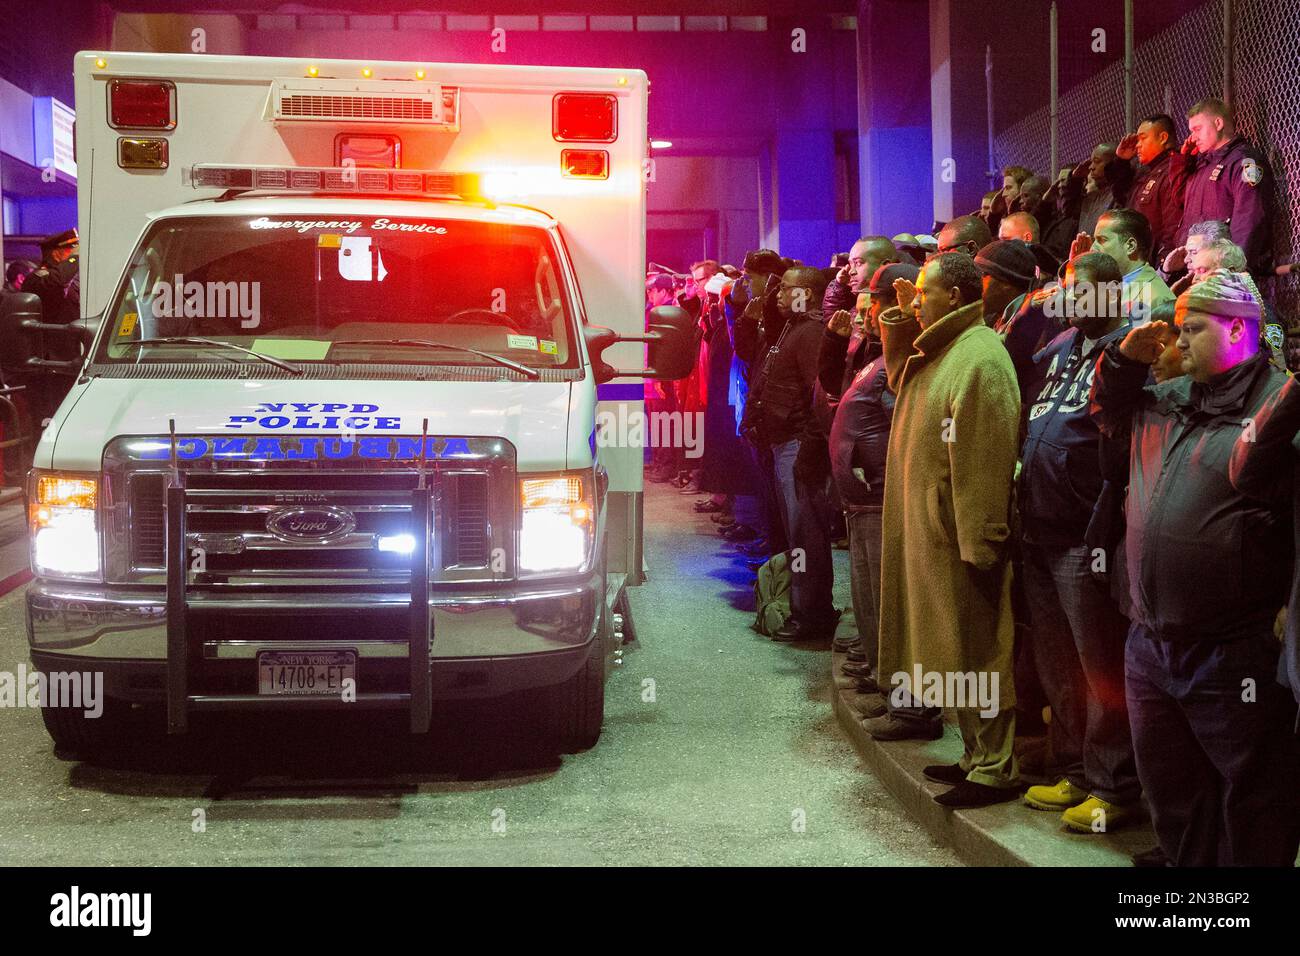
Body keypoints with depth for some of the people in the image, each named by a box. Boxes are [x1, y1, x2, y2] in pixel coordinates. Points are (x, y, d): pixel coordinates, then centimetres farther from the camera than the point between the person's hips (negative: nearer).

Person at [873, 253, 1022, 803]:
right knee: (957, 652, 16)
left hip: (961, 532, -10)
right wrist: (897, 342, 11)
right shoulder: (938, 353, 13)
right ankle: (977, 756, 26)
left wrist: (977, 544, -24)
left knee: (976, 652, -2)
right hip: (934, 531, 10)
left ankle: (996, 770, 6)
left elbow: (985, 460, -23)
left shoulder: (979, 360, -18)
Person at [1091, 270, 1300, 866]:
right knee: (1170, 795, 20)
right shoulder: (1167, 399, 13)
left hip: (1236, 658, -8)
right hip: (1150, 644, 8)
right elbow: (1110, 416, 30)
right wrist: (1124, 359, 11)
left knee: (1252, 802, 5)